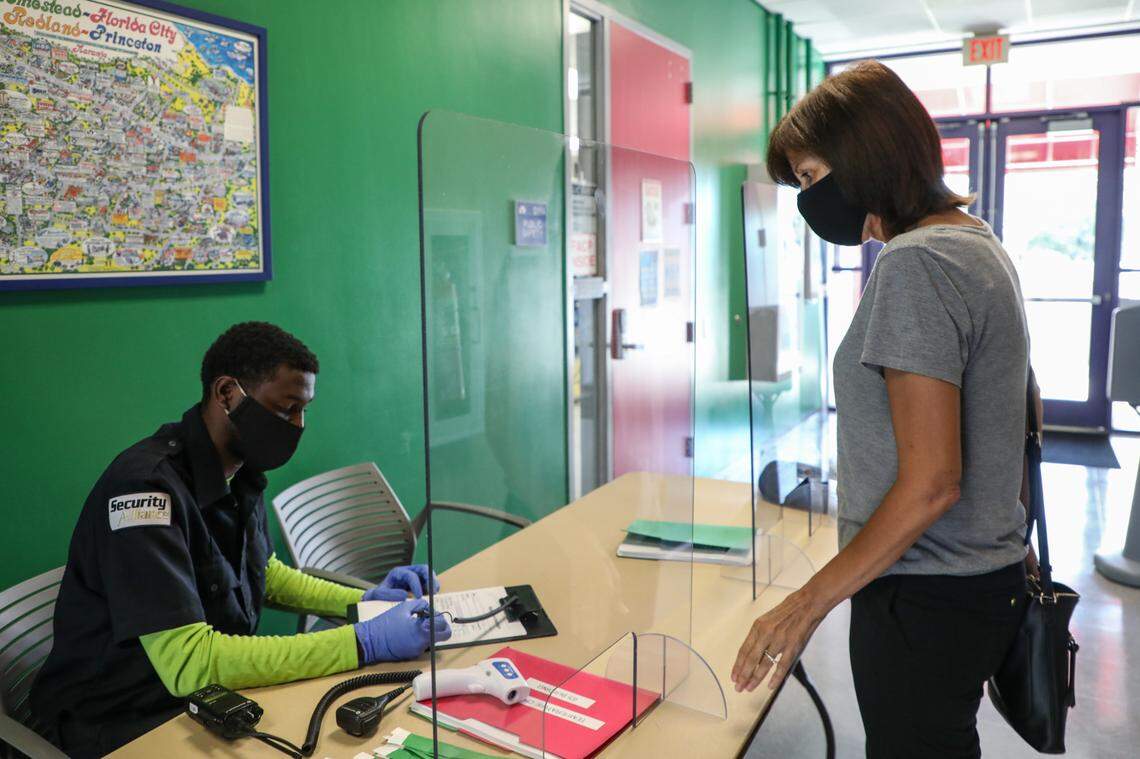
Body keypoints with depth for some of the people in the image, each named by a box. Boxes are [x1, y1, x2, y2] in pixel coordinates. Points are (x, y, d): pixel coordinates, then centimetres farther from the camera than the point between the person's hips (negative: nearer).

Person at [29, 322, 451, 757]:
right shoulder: (147, 487, -25)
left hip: (207, 693, 7)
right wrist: (364, 643, -29)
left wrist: (362, 600, 2)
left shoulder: (241, 472, -1)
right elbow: (188, 663, -29)